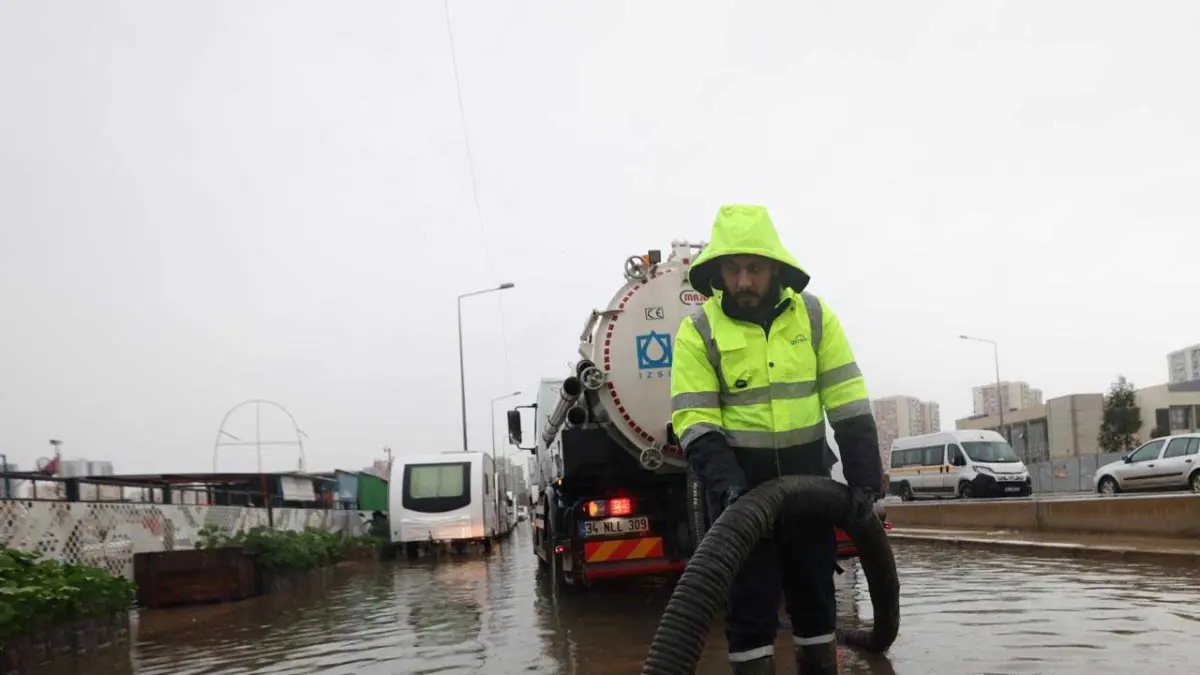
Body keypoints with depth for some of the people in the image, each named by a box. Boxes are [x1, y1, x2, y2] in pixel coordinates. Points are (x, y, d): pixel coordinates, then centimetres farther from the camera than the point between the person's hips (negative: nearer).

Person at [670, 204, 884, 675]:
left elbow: (848, 404, -3)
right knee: (751, 598, 0)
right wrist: (724, 483, -25)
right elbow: (695, 422, -13)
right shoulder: (698, 331, -9)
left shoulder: (814, 316, -3)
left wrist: (864, 476, -8)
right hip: (741, 482, -2)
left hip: (808, 477, 3)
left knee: (815, 588, 14)